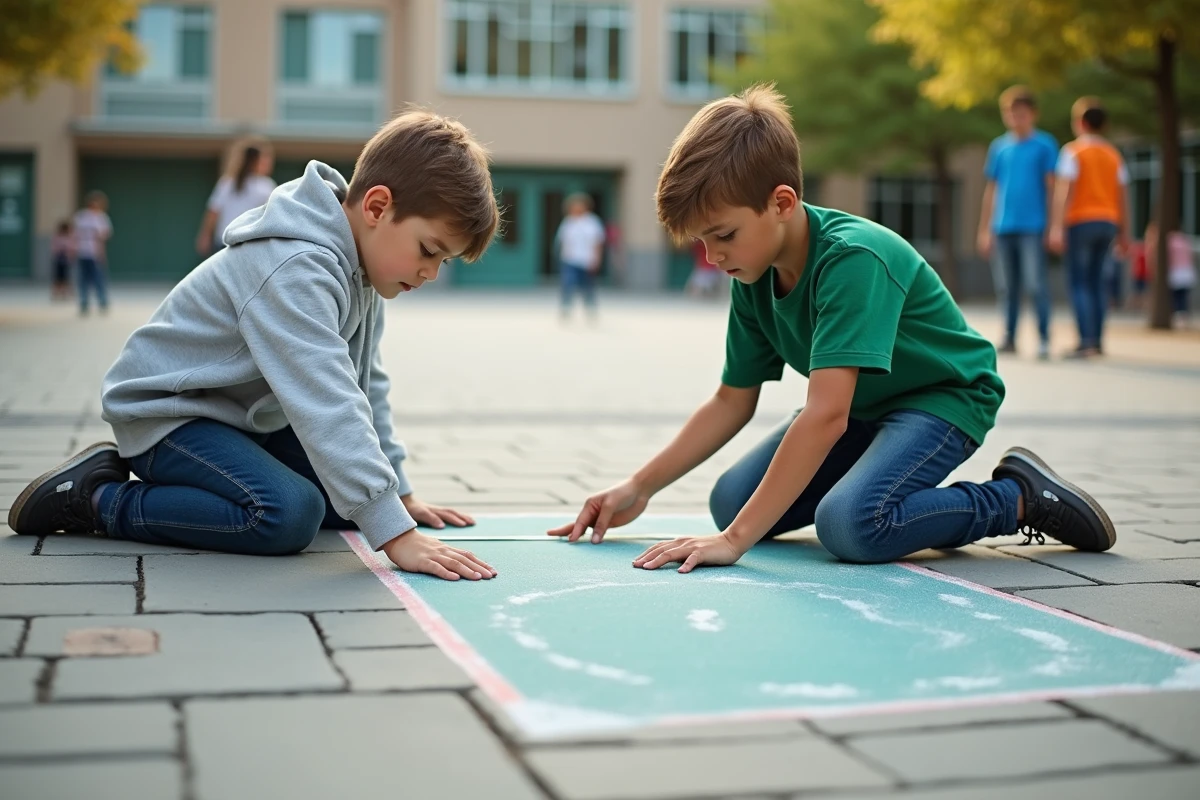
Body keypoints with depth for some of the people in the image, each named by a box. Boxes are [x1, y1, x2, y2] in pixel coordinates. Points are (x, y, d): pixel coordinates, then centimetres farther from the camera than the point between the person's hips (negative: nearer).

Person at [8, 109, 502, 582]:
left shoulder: (357, 264, 0)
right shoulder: (295, 270, -31)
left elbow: (362, 387, 8)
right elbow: (329, 408, -41)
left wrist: (399, 492, 8)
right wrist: (395, 533, -45)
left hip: (244, 417, 10)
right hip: (167, 413, -10)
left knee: (350, 500, 4)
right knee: (288, 514, -30)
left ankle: (171, 484, 13)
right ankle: (96, 497, -12)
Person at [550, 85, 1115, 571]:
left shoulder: (852, 258, -33)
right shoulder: (753, 279, -8)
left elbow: (826, 415, -41)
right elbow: (732, 402, 2)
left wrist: (736, 540, -43)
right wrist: (639, 489, -6)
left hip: (943, 395, -8)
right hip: (862, 406, 9)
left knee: (851, 523, -33)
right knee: (730, 501, -5)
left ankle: (1020, 498, -9)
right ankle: (914, 502, 11)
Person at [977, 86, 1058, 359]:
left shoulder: (1045, 145, 1)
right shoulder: (999, 147, 12)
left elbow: (1051, 186, 0)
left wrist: (1052, 226, -5)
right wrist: (984, 229, 13)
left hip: (1032, 227, -4)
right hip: (1003, 228, 4)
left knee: (1036, 284, -7)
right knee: (1006, 286, 8)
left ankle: (1043, 339, -2)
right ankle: (1009, 337, 17)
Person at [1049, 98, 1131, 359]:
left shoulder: (1072, 151, -4)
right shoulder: (1113, 154, 13)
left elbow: (1064, 191, -13)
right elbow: (1121, 198, 12)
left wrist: (1057, 227, -16)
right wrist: (1123, 233, 17)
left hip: (1081, 222, -6)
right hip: (1108, 222, 6)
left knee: (1079, 281, -5)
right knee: (1096, 280, 12)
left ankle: (1086, 342, -14)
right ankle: (1097, 340, 13)